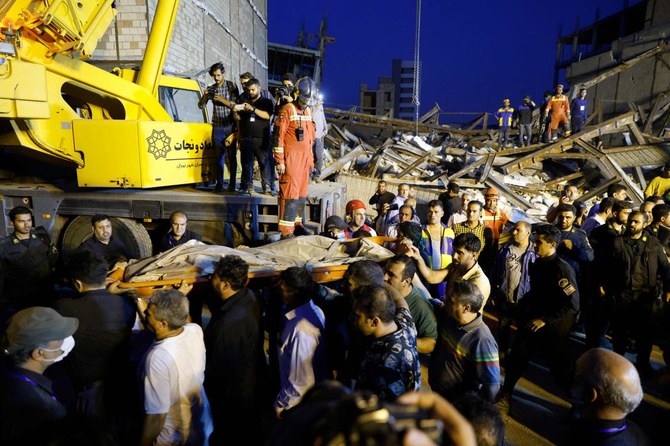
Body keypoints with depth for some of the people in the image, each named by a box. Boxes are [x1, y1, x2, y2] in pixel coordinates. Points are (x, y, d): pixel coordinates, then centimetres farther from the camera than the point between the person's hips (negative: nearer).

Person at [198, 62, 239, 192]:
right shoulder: (211, 89, 9)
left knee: (231, 155, 1)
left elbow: (235, 104, -5)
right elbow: (201, 105, 9)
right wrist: (205, 95, -10)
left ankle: (232, 184, 5)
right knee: (220, 156, 3)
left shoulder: (232, 86, 1)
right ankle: (219, 184, 6)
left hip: (230, 126, -2)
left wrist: (222, 99, -18)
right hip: (217, 127, 2)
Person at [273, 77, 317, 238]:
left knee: (302, 194, 11)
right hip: (291, 159, -8)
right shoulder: (288, 110, -7)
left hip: (304, 160, 8)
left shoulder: (308, 112, 17)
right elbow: (278, 136, -11)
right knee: (290, 194, -10)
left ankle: (296, 223, 23)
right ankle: (286, 231, -7)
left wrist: (311, 160, 21)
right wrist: (279, 161, -15)